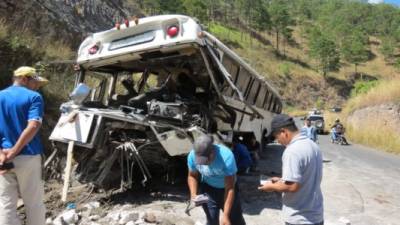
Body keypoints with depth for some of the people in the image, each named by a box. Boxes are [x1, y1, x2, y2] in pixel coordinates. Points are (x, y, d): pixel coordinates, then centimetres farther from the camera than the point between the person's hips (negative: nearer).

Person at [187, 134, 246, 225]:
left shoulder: (226, 156, -37)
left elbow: (230, 189, -32)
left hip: (227, 189, -1)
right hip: (208, 189, 2)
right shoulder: (192, 155, -26)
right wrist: (193, 194, -21)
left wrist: (225, 215, -34)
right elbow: (192, 176, -5)